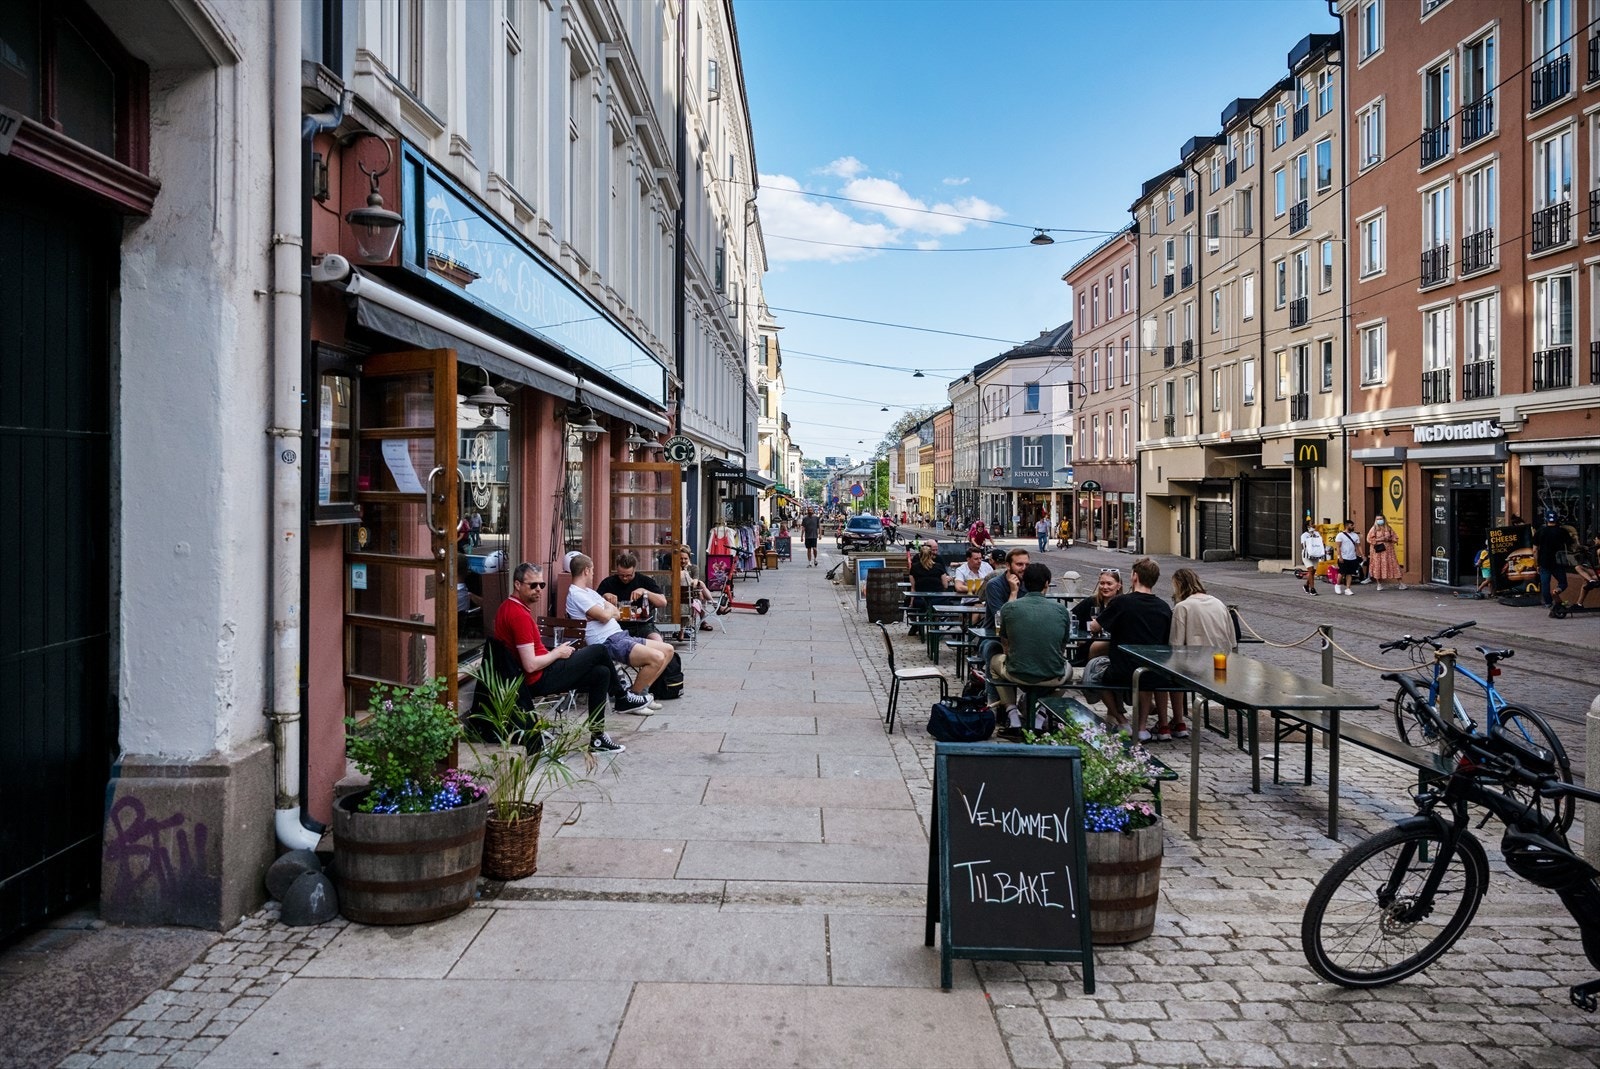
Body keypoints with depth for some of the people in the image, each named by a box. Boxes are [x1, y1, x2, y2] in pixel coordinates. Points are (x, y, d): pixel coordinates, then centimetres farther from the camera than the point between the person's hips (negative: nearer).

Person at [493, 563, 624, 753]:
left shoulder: (508, 607, 9)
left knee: (601, 673, 10)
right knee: (599, 651, -4)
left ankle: (597, 738, 11)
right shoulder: (519, 615, -23)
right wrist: (557, 653, -9)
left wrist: (554, 653, 8)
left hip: (534, 678, 10)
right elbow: (531, 665, -26)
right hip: (539, 680, -10)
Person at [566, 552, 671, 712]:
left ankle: (640, 691, 7)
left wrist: (607, 611, -7)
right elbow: (604, 616, -19)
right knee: (657, 657, -26)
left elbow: (616, 613, 15)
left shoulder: (589, 591, 23)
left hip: (620, 636, 10)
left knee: (667, 650, 5)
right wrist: (611, 610, 5)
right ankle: (630, 698, -8)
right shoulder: (576, 594, -9)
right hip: (608, 643, -10)